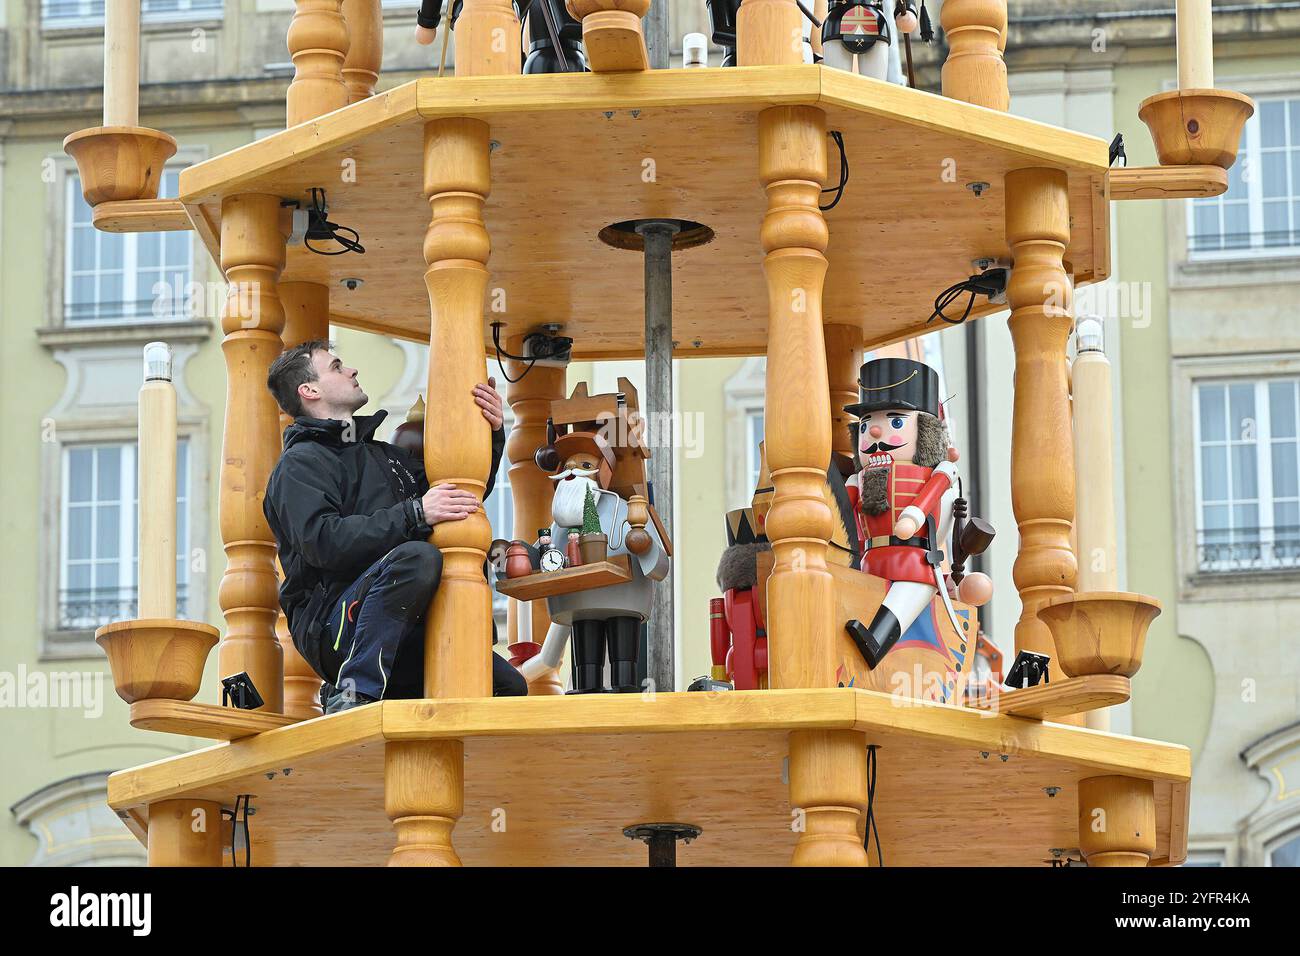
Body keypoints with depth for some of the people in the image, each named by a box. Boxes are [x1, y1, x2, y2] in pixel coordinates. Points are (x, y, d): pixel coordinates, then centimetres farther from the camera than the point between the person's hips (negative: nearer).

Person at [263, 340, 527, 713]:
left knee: (510, 687, -6)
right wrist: (415, 514, -23)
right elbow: (323, 540, -17)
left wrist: (492, 432, 12)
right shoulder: (300, 463, 1)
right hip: (329, 623, -8)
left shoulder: (383, 455, 27)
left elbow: (465, 493, 30)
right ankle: (355, 693, -33)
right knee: (417, 557, -34)